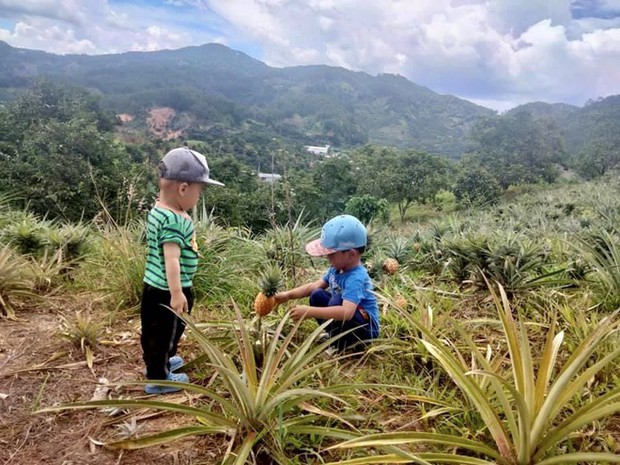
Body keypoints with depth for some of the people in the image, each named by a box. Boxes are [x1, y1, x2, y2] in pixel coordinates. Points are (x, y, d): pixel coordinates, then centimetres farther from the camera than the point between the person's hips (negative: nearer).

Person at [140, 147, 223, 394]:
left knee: (153, 329, 25)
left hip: (153, 285, 9)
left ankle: (157, 363, 45)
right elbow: (171, 260, -29)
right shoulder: (175, 220, -26)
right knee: (166, 332, 8)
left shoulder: (157, 211, 4)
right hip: (168, 290, -9)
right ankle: (158, 379, 24)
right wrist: (177, 293, -27)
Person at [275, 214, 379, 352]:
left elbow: (346, 312, -45)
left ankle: (340, 345, -11)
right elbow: (316, 285, 9)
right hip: (343, 320, 9)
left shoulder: (356, 278, -32)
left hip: (366, 327, -8)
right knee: (317, 295, -1)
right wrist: (288, 295, 1)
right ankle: (335, 335, 4)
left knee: (337, 301, -32)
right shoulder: (336, 268, -5)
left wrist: (309, 312, -44)